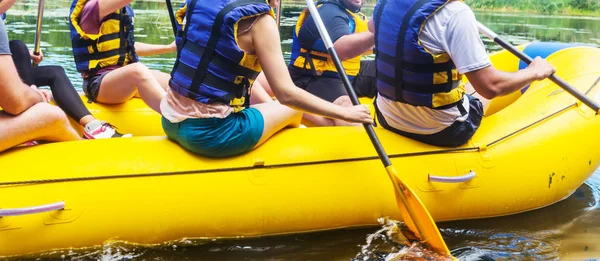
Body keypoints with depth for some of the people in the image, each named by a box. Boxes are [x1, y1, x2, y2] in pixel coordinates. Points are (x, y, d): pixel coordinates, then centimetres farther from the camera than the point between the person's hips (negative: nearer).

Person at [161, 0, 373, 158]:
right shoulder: (259, 20, -13)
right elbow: (286, 94, -18)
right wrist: (345, 113, -9)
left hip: (171, 124, 7)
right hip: (209, 134, -7)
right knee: (293, 110, 19)